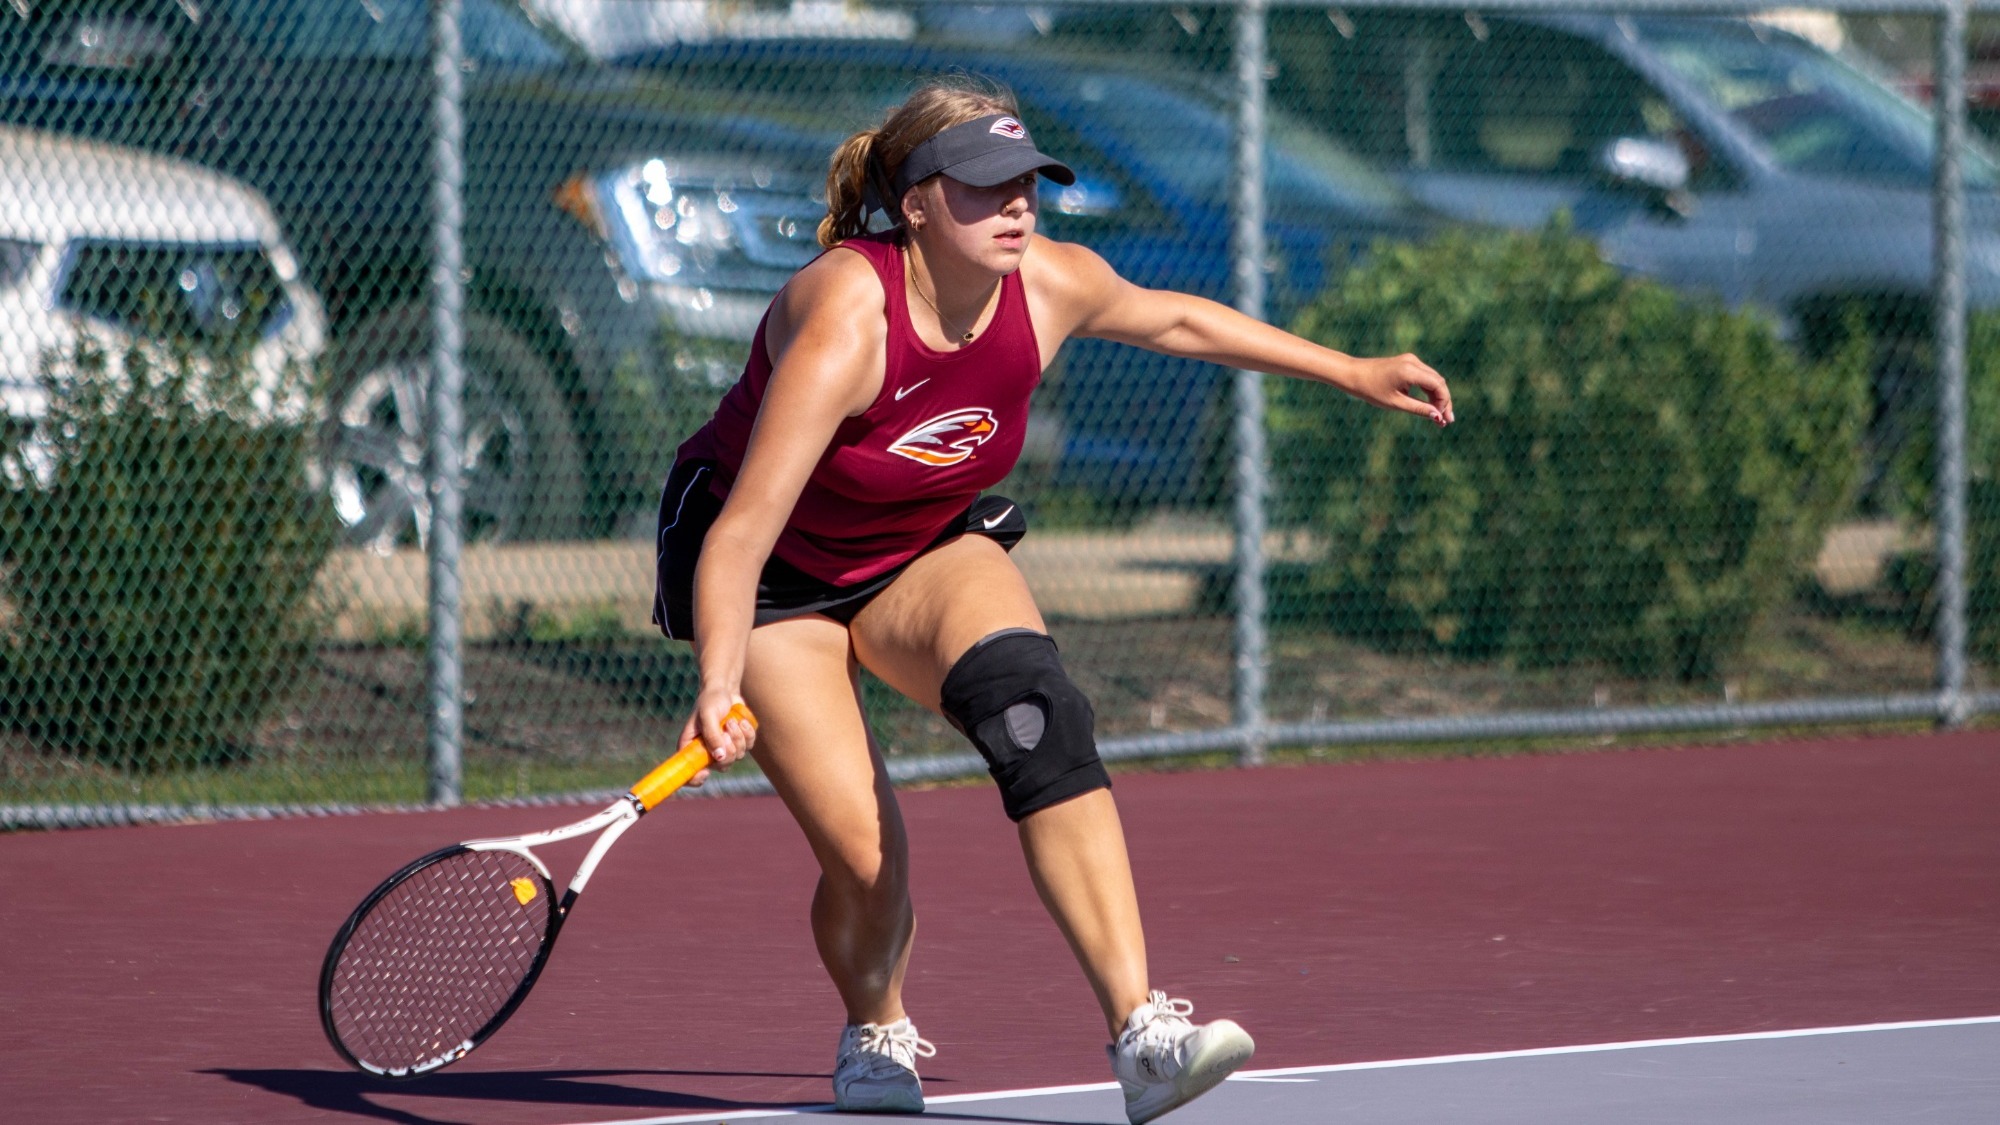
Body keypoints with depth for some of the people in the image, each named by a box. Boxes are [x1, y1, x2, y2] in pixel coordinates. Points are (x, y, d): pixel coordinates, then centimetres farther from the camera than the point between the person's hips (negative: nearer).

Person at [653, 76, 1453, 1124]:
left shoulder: (1053, 285, -15)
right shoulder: (848, 319, -34)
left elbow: (1174, 319, 9)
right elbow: (743, 529, -38)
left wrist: (1352, 372, 15)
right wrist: (719, 687, -53)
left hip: (924, 549, 4)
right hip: (775, 570, -4)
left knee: (1027, 695, -30)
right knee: (864, 859, -16)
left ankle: (1140, 1030, -38)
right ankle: (875, 1032, 23)